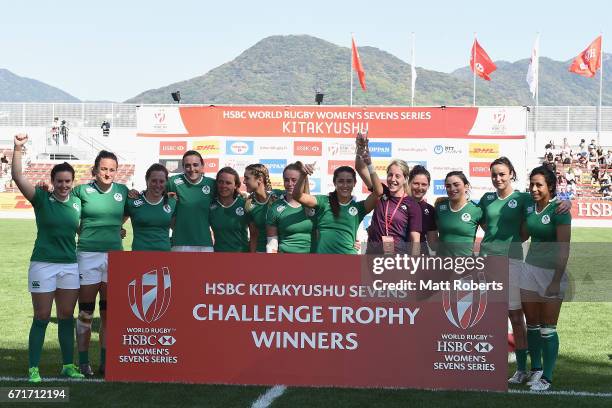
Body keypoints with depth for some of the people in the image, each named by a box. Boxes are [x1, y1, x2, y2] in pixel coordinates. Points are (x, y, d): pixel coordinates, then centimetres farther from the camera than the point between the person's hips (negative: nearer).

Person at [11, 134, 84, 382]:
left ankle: (68, 365, 19)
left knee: (67, 317, 10)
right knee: (41, 318, 1)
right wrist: (18, 149, -27)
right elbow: (17, 177, -17)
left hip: (70, 265, 4)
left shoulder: (77, 202, 7)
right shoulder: (41, 198, -5)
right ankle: (33, 369, 9)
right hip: (43, 265, -4)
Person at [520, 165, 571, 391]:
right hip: (530, 268, 6)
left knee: (547, 328, -2)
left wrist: (556, 280, -17)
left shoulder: (559, 210, -13)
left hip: (551, 272, -6)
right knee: (531, 324, 10)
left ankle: (547, 377, 7)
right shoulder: (529, 207, 7)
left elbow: (564, 249, -15)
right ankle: (536, 370, 22)